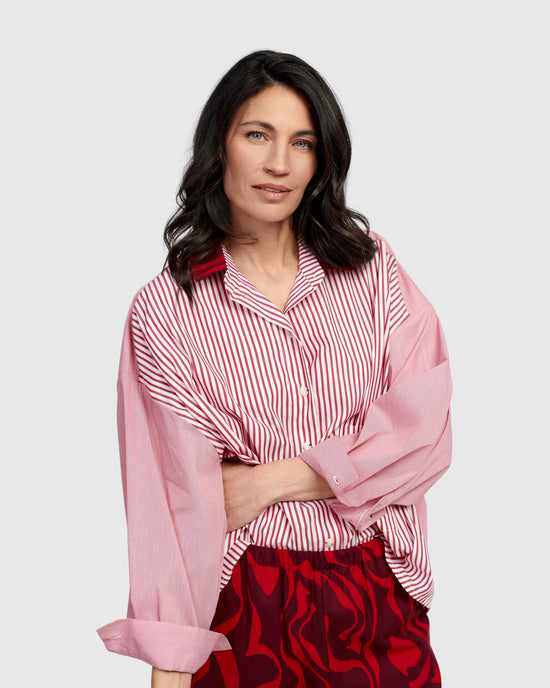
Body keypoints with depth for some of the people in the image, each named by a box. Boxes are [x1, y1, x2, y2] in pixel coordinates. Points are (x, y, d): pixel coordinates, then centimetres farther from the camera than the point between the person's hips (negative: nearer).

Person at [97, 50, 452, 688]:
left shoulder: (371, 266, 2)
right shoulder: (165, 310, -4)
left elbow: (424, 432, -7)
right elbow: (171, 492, -9)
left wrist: (271, 480, -13)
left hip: (380, 590, 2)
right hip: (246, 600, -2)